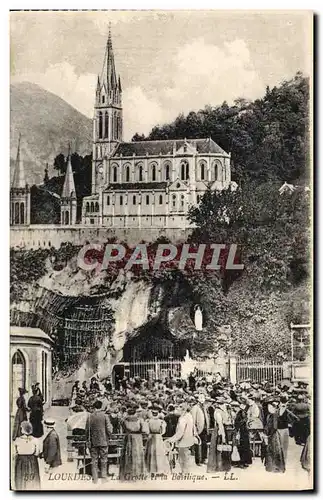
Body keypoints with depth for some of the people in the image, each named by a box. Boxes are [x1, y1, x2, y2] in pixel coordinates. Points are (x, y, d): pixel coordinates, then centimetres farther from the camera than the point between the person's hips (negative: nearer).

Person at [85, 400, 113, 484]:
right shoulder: (105, 416, -6)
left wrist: (88, 439, 15)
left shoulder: (90, 417, -2)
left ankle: (95, 479, 8)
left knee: (94, 460, 7)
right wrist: (108, 436, 11)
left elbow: (87, 430, 2)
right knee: (104, 460, 8)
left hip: (93, 442, 1)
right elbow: (109, 430, -8)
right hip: (103, 442, -1)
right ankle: (104, 477, 8)